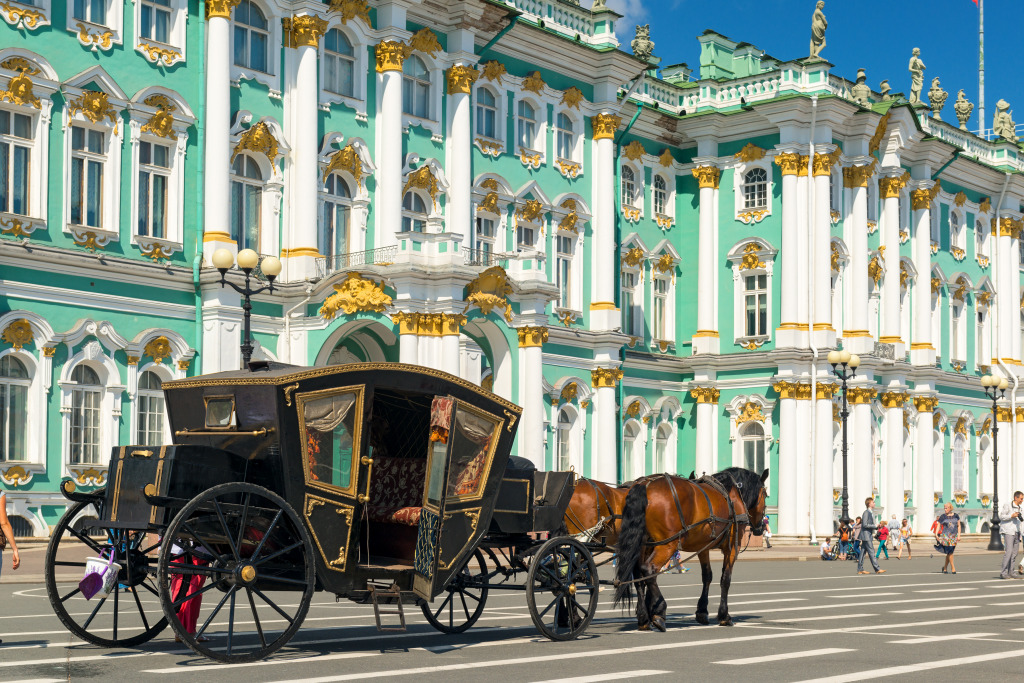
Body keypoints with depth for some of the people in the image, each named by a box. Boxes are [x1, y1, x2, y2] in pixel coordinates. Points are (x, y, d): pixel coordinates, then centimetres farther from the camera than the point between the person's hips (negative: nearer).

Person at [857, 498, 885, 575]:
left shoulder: (871, 513, 16)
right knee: (871, 552, -8)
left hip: (868, 535, 10)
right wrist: (875, 526, -15)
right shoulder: (866, 513, -14)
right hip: (866, 535, -10)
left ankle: (860, 569, 11)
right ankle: (877, 569, -8)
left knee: (863, 552, 9)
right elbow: (865, 525, -19)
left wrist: (877, 526, 7)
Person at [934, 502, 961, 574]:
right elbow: (938, 525, 2)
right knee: (950, 552, -11)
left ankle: (945, 567, 18)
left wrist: (959, 535, 1)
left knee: (949, 553, 5)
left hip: (954, 536, 3)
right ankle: (952, 567, -4)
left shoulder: (956, 516, 7)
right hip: (946, 535, -3)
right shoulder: (942, 516, 0)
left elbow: (959, 526, 9)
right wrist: (936, 534, -11)